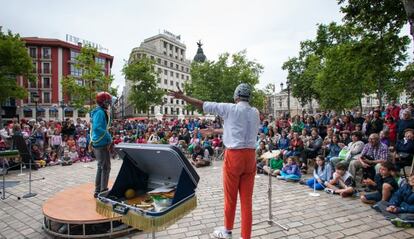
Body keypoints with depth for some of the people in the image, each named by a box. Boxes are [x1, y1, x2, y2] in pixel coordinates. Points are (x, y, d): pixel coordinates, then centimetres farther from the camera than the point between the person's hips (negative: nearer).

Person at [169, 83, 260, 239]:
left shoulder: (230, 109, -6)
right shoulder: (255, 113, 10)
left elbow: (203, 105, -2)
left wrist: (182, 97, 11)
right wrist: (215, 131, 28)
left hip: (234, 155, -5)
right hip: (250, 155, 5)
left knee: (230, 197, 12)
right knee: (247, 199, 11)